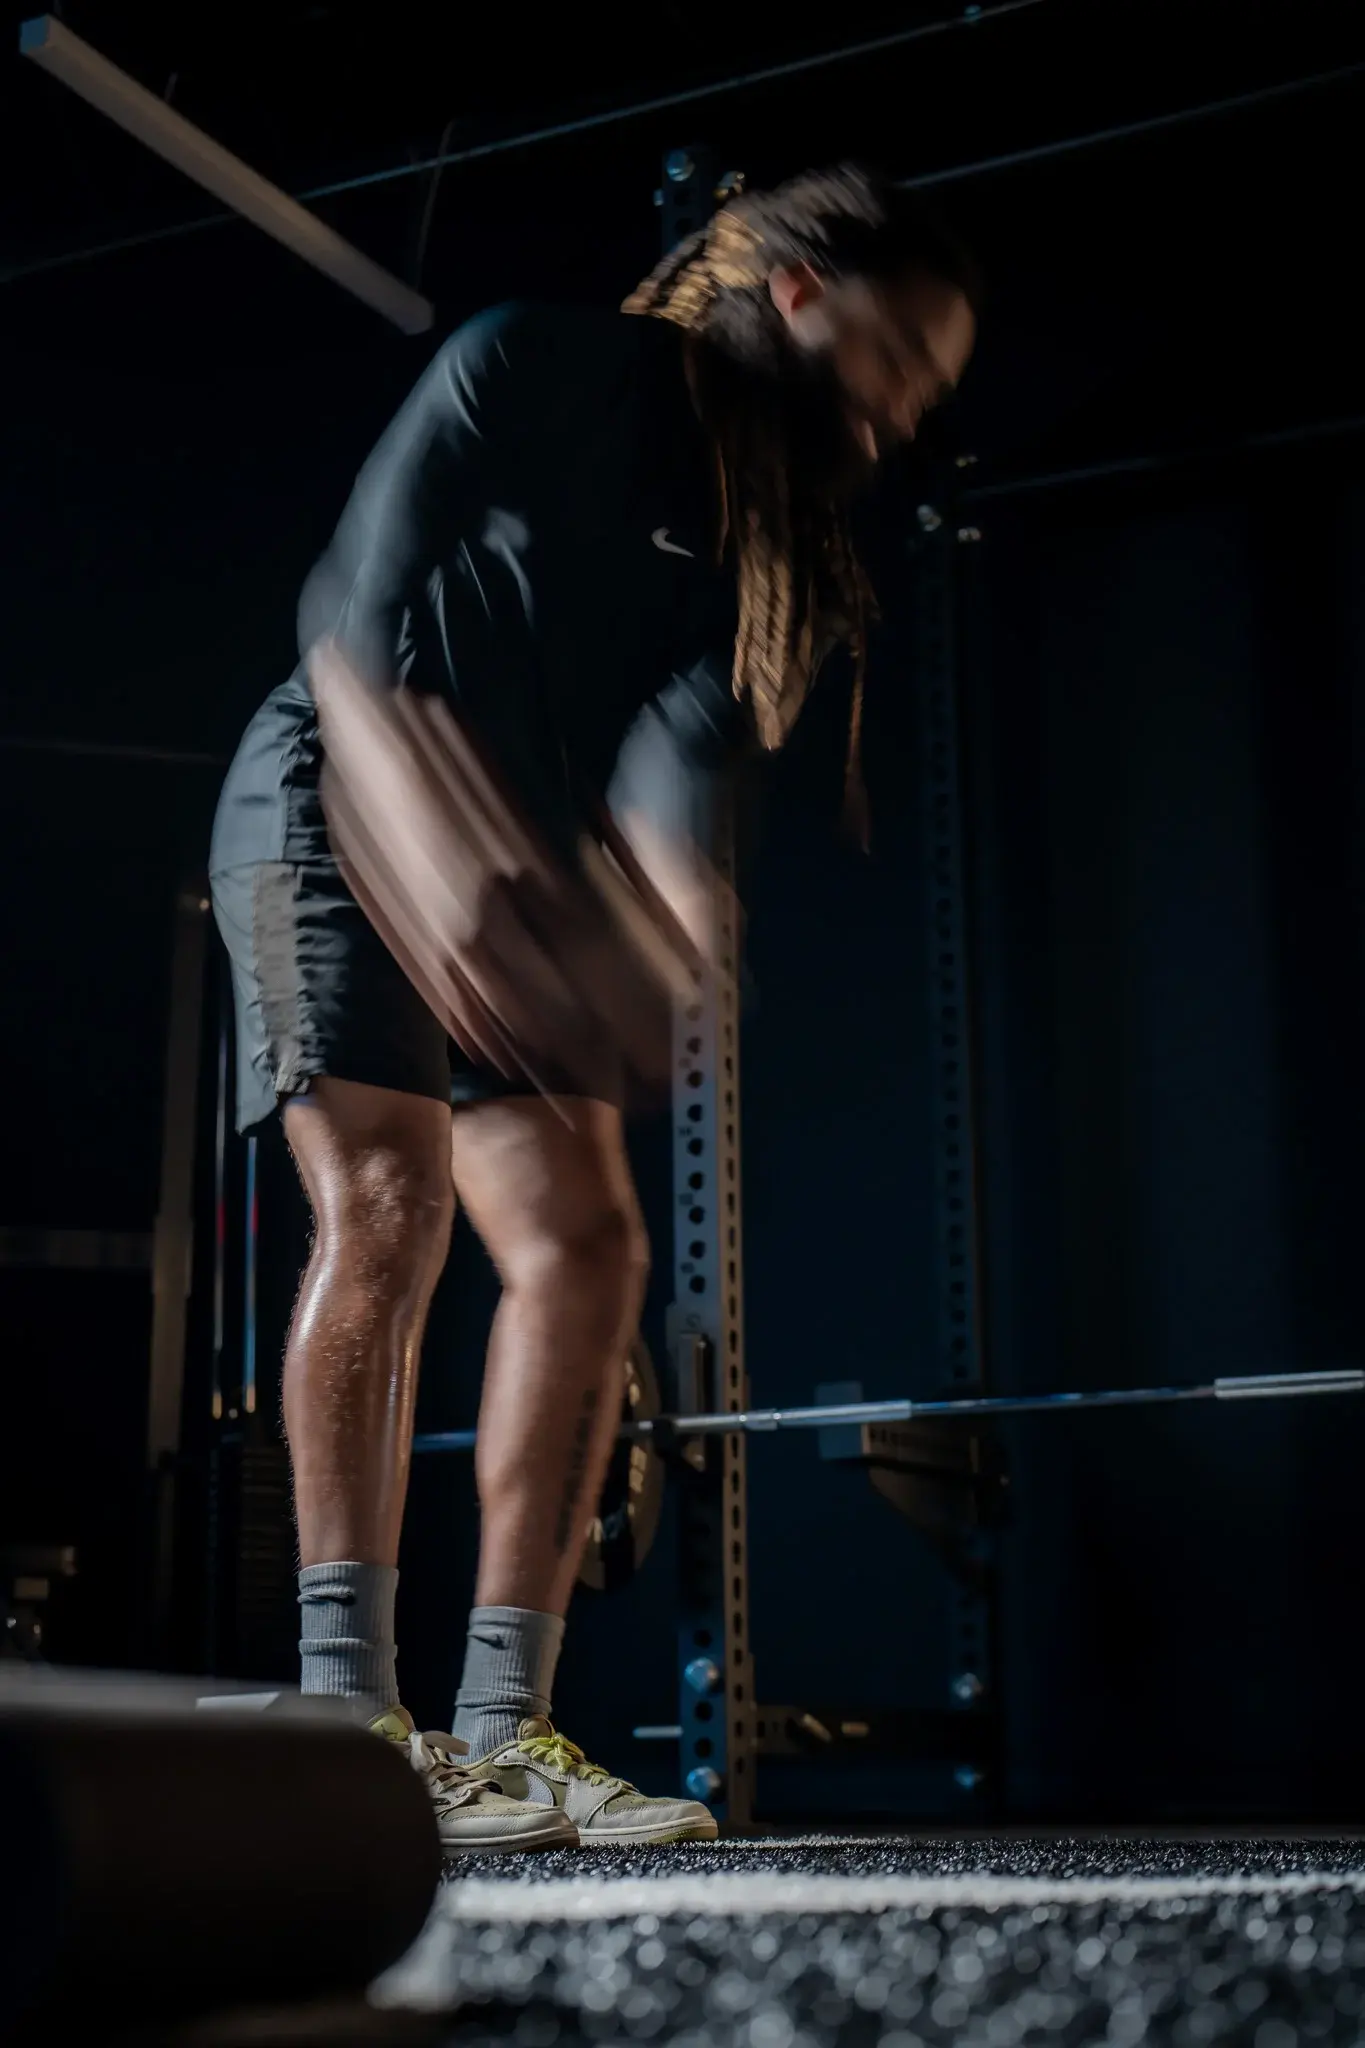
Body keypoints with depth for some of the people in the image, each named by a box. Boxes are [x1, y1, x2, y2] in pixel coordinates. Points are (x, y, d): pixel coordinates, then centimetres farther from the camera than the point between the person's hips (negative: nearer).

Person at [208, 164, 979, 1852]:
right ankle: (351, 1719, -23)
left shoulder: (766, 533, 11)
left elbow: (681, 737, -7)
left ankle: (498, 1732, -5)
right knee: (386, 1203, -22)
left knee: (583, 1244, -6)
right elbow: (358, 605, -16)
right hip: (332, 810, -7)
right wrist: (424, 835, -32)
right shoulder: (541, 366, -7)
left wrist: (676, 907, -29)